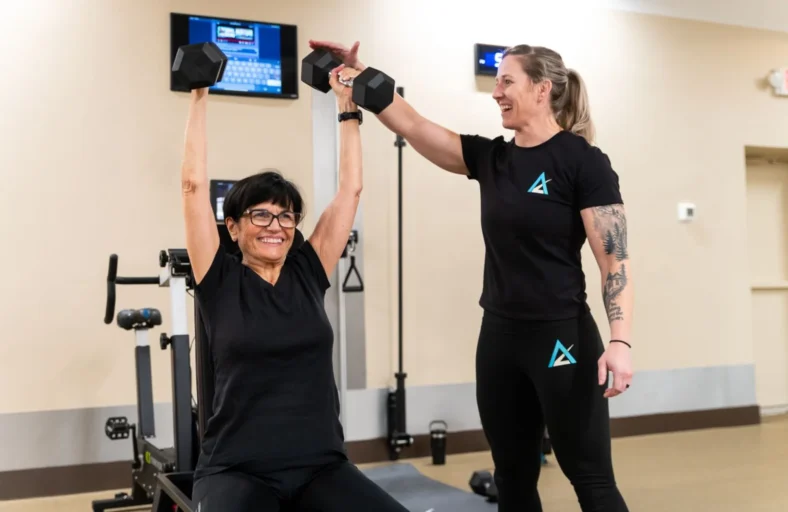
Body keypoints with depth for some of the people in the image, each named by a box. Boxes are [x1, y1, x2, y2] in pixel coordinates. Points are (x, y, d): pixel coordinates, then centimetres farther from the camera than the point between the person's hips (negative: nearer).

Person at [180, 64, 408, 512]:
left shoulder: (308, 273, 6)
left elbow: (350, 189, 9)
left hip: (321, 466, 3)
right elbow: (194, 184, -7)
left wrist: (348, 107, 12)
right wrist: (200, 98, -2)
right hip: (237, 470, -3)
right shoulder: (221, 281, -1)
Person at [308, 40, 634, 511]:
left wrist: (620, 341, -22)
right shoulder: (490, 158, 7)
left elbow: (615, 260, -13)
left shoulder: (583, 161, -10)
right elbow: (410, 124, 6)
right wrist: (356, 73, 1)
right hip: (499, 337, 6)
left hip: (562, 339, -6)